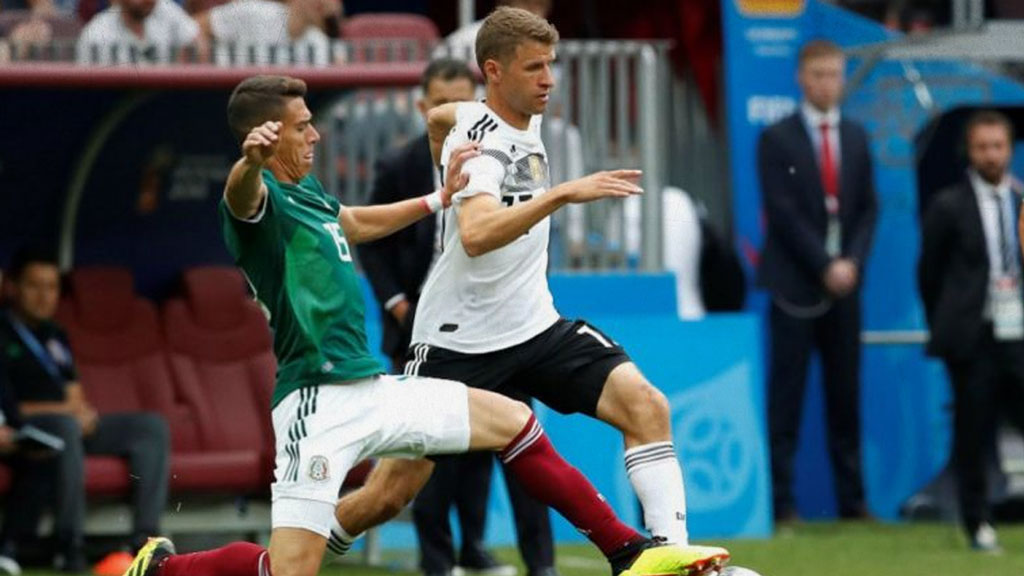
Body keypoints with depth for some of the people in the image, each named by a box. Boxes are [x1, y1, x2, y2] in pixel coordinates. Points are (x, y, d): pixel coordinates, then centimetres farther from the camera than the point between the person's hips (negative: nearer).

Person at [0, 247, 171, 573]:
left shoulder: (55, 336, 23)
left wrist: (82, 411, -3)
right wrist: (64, 410, -15)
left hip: (69, 424, 8)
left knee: (151, 427, -5)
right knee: (65, 426, -41)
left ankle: (145, 535, -14)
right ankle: (69, 542, -37)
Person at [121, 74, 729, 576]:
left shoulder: (306, 188, 16)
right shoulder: (261, 196, -12)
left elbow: (355, 222, 39)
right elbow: (243, 193, -38)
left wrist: (441, 197, 40)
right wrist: (251, 161, -62)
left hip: (372, 389, 9)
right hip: (316, 401, -9)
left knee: (513, 421, 7)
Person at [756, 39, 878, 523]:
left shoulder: (855, 137, 13)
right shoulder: (777, 139, -2)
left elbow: (868, 207, 12)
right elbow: (783, 212, -9)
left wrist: (852, 261, -4)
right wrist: (824, 267, -14)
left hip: (843, 282, 5)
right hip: (795, 284, -4)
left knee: (845, 392, 5)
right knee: (786, 394, -4)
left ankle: (851, 497, 8)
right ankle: (781, 498, -3)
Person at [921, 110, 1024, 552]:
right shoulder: (949, 207, 0)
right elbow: (929, 274, 6)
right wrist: (946, 330, 8)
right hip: (975, 338, -2)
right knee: (973, 434, 2)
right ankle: (979, 525, 12)